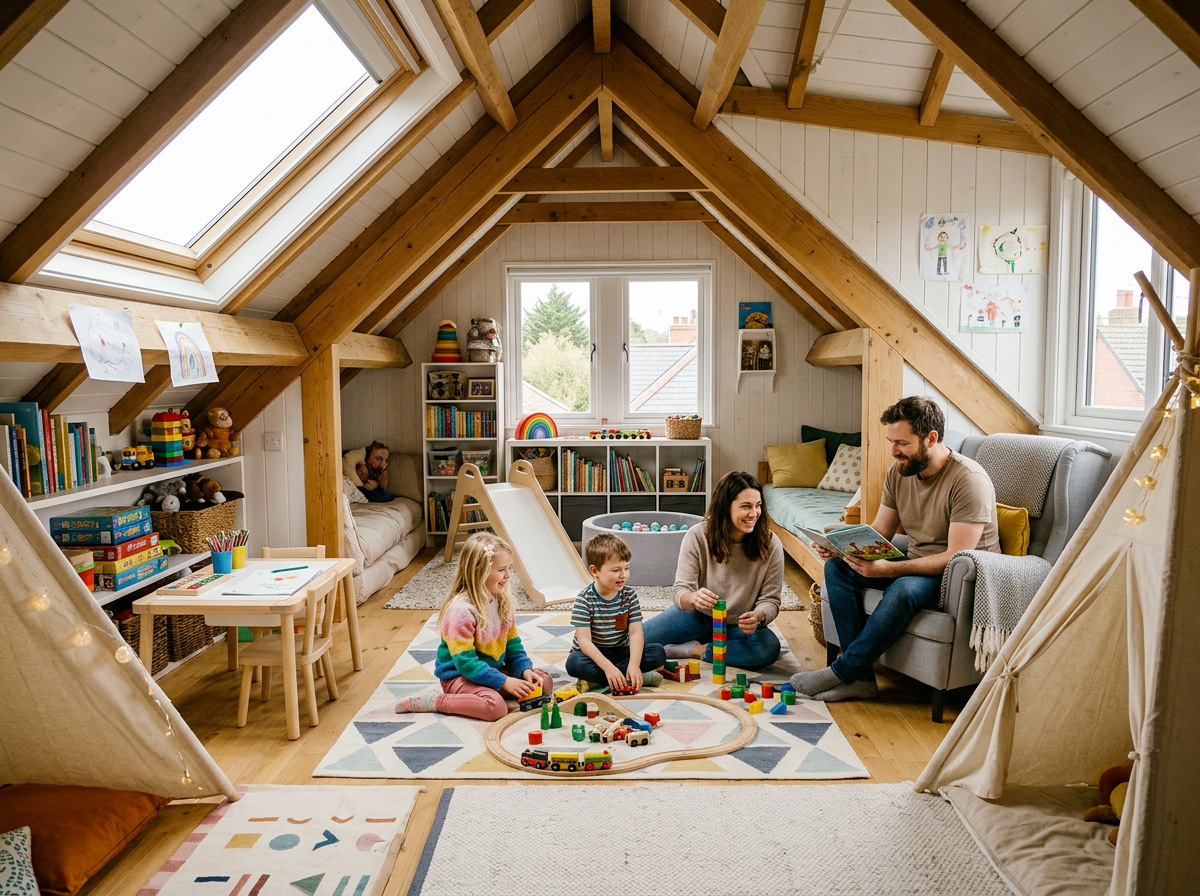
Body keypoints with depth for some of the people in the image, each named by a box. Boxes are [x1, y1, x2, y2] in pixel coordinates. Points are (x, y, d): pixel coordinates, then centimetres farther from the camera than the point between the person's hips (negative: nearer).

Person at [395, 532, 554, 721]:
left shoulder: (502, 602, 1)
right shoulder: (461, 610, -24)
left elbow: (513, 645, 7)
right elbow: (466, 663, -24)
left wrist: (525, 670, -12)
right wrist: (504, 682, -25)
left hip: (494, 669, 8)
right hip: (459, 676, -7)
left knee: (545, 681, -1)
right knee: (495, 706, -33)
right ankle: (432, 700, -14)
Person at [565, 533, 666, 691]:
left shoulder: (630, 595, -5)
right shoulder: (584, 600, -16)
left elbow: (636, 633, -12)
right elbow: (584, 641, -22)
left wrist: (634, 664, -29)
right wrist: (608, 667, -35)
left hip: (621, 653, 3)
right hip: (593, 655, -3)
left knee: (658, 652, -17)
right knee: (574, 663, -35)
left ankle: (596, 679, -23)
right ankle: (642, 677, -28)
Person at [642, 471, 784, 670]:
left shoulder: (770, 545, -15)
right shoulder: (697, 536, -17)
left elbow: (770, 600, -10)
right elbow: (681, 591, -19)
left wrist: (758, 616, -34)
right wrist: (693, 598, -44)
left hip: (739, 624, 2)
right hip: (699, 616, -1)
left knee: (769, 648, -33)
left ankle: (694, 650, -17)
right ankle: (697, 645, 3)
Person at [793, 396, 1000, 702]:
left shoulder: (969, 480, -22)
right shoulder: (899, 472, 0)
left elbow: (956, 557, -27)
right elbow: (879, 532, 6)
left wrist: (889, 569, -35)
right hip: (916, 564, 8)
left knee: (904, 590, -38)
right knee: (837, 566, -11)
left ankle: (842, 672, -20)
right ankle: (861, 677, -16)